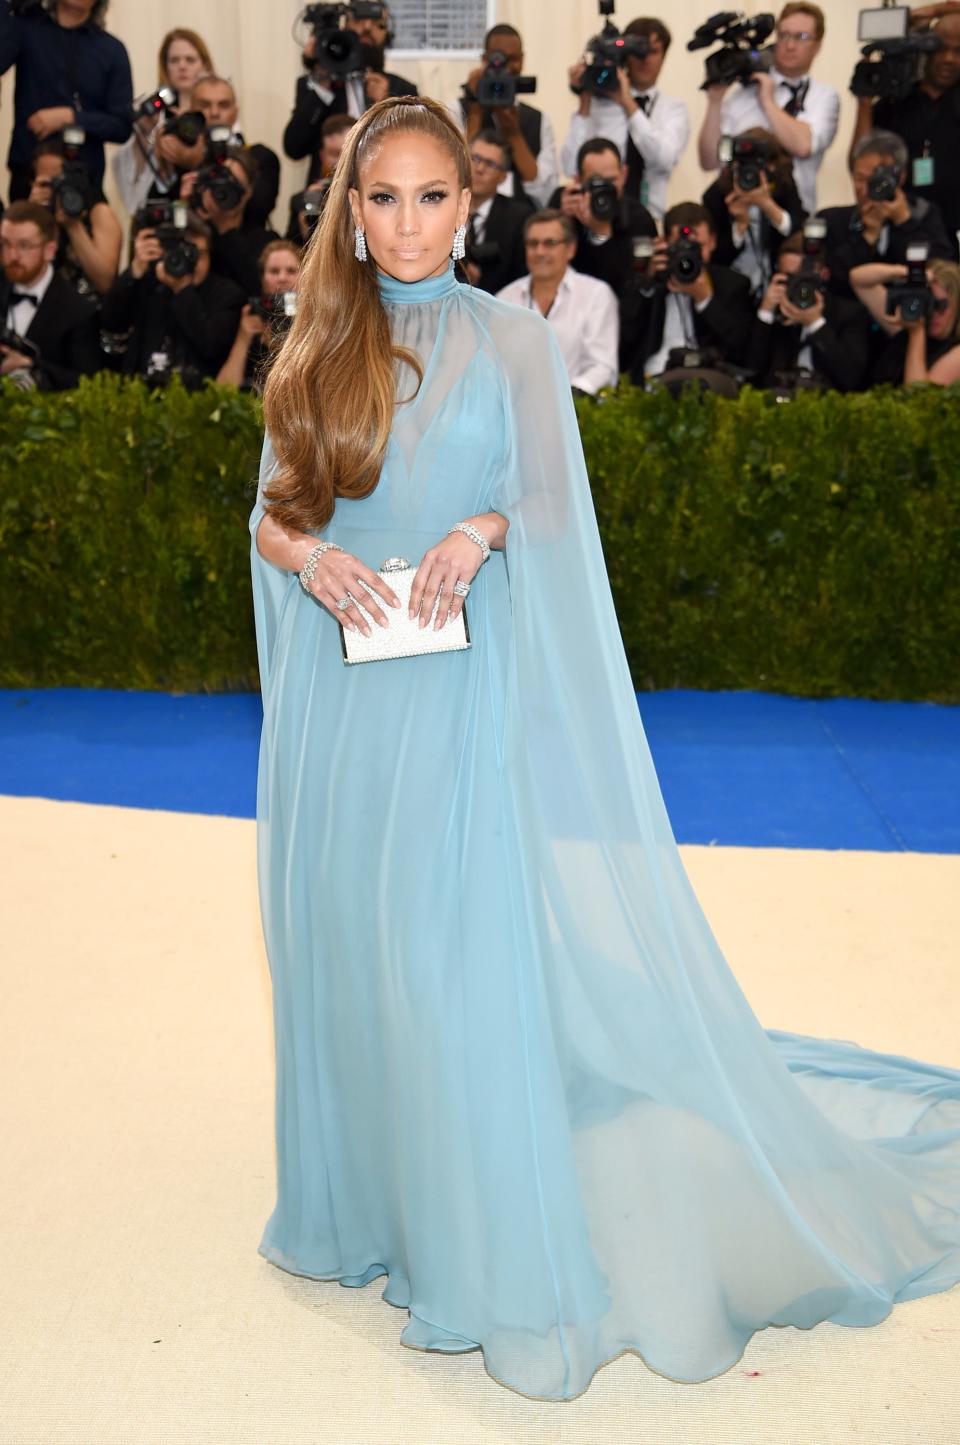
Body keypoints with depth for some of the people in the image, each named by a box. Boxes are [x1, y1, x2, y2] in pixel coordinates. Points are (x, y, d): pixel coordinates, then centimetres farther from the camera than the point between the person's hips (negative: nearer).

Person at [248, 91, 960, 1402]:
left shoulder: (513, 343, 3)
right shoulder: (317, 349, 11)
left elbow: (555, 504, -4)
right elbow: (269, 516, 10)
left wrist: (485, 530, -25)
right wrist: (308, 555, -12)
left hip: (465, 686, -3)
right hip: (341, 692, 4)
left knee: (473, 955, -5)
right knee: (345, 945, 10)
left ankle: (494, 1255, 9)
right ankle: (360, 1200, 30)